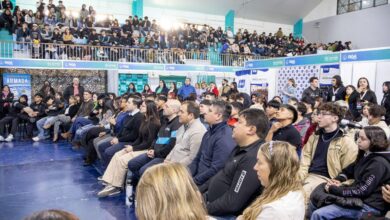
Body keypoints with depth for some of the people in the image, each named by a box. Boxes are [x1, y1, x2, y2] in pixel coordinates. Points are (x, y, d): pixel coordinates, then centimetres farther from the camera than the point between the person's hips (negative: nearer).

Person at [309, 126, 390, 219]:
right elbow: (349, 170, 21)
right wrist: (337, 180, 0)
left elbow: (362, 190, -23)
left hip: (369, 206, -9)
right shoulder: (365, 155, 10)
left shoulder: (378, 163, -20)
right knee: (314, 203, 9)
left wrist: (333, 189, -16)